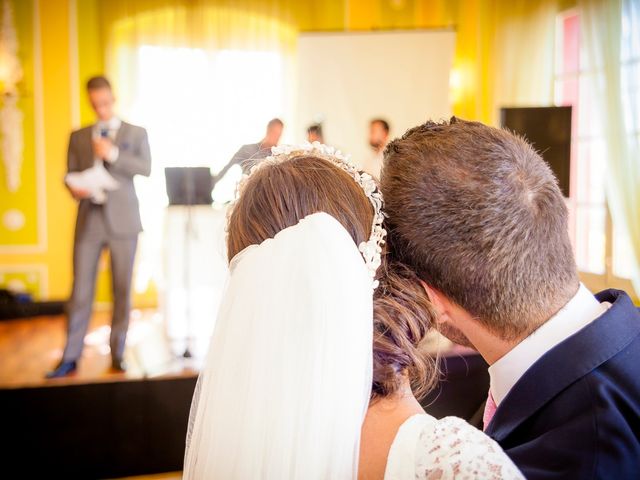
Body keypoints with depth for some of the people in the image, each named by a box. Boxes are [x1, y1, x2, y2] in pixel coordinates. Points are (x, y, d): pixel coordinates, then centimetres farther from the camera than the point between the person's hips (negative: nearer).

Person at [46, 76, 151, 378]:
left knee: (122, 290, 4)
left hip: (122, 221, -1)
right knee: (80, 290, 0)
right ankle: (70, 357, 9)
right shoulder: (78, 136, 14)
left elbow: (146, 169, -5)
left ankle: (117, 354, 14)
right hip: (88, 220, 1)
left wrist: (113, 154, -15)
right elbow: (70, 174, 11)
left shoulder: (136, 133, 9)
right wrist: (74, 189, -11)